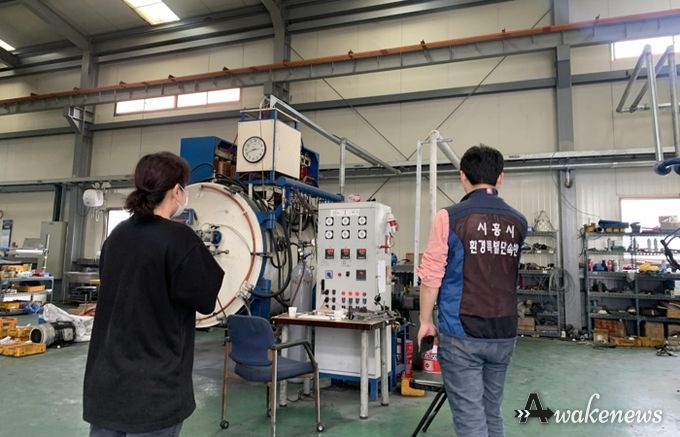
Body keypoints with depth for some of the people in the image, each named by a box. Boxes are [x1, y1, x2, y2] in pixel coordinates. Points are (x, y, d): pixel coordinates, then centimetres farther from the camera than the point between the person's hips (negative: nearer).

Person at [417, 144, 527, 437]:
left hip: (462, 334, -5)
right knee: (492, 413, 18)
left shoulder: (450, 217, -10)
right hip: (504, 334, 5)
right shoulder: (519, 222, 5)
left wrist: (426, 320, 1)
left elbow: (431, 276, -9)